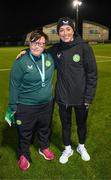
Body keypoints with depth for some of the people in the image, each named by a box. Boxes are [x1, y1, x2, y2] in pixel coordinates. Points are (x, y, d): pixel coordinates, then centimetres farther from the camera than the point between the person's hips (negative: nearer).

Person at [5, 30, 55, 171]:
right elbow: (14, 86, -13)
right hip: (26, 107, -4)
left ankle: (44, 148, 50)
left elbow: (50, 77, 13)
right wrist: (12, 108, -9)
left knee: (45, 129, 23)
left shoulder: (49, 57, -4)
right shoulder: (21, 62, -17)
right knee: (25, 133, 13)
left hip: (47, 104, 5)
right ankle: (23, 155, 39)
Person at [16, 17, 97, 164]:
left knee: (81, 124, 19)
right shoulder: (55, 49, -4)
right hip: (63, 97, 2)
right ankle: (67, 149, 43)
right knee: (66, 125, 18)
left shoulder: (84, 47, -13)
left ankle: (81, 147, 47)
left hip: (81, 97, -2)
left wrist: (89, 97, -11)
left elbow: (92, 73, -11)